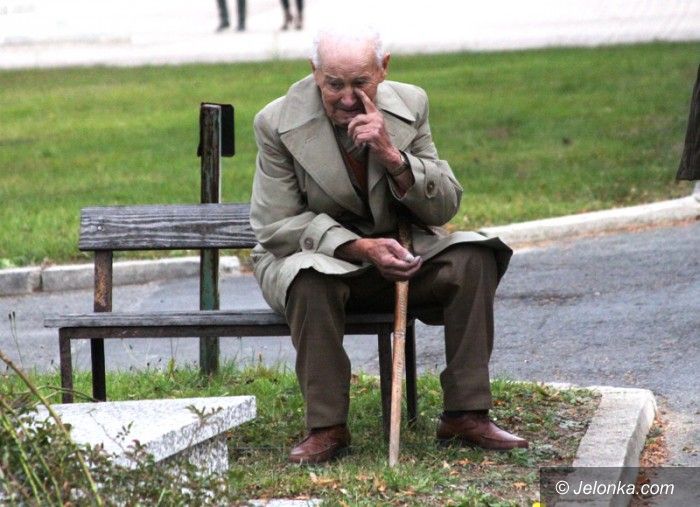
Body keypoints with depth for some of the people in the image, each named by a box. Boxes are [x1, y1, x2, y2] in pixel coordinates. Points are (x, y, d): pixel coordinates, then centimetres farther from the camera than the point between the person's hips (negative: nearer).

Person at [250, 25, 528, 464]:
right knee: (313, 279, -38)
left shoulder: (410, 105, -5)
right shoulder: (279, 123, -14)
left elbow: (445, 208, -6)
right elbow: (277, 226, -14)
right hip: (308, 255, -3)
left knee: (471, 258, -22)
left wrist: (392, 156, -24)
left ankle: (466, 414, -16)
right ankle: (326, 428, -26)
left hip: (393, 250, 3)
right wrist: (358, 247, -28)